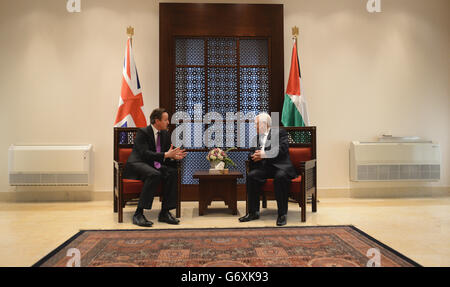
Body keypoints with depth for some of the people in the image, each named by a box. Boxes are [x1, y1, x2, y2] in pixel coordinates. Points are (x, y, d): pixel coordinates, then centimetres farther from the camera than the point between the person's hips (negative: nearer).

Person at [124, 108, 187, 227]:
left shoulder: (165, 134, 11)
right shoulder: (142, 132, -10)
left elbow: (167, 156, 11)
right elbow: (145, 153, -22)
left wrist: (174, 156, -13)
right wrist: (166, 154, -29)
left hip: (155, 166, 6)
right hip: (137, 165, -6)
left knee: (173, 172, -22)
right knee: (155, 175, -36)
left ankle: (165, 212, -18)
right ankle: (138, 214, -31)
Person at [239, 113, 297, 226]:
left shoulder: (280, 132, 5)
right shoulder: (256, 136, 21)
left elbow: (282, 148, -10)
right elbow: (252, 153, 19)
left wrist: (264, 154, -17)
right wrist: (254, 156, -7)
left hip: (281, 166, -5)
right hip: (264, 167, 5)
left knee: (280, 177, -36)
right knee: (251, 176, -22)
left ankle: (282, 214, -25)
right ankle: (253, 212, -13)